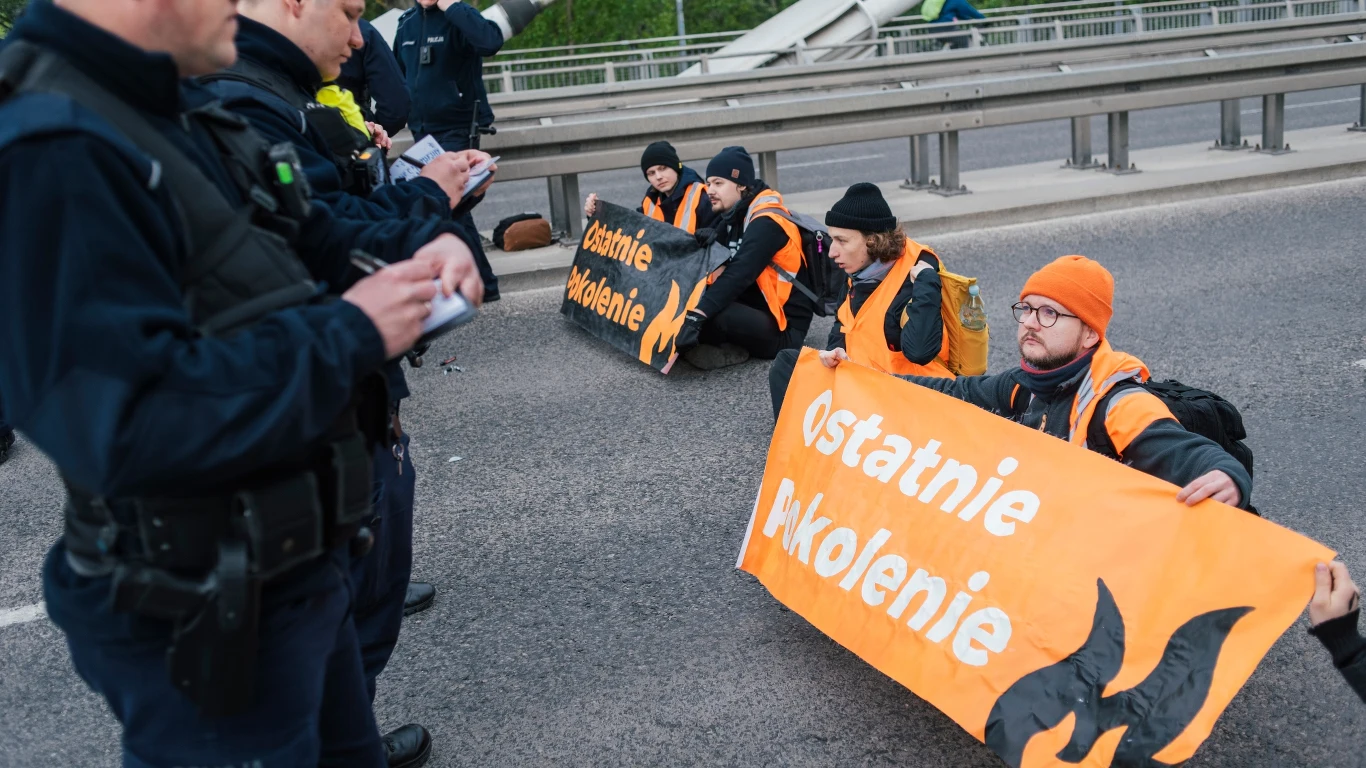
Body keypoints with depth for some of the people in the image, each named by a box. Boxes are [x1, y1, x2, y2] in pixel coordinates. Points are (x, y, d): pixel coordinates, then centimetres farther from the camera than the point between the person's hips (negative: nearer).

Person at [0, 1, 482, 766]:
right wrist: (350, 334, -24)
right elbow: (132, 423, -33)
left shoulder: (192, 115, 5)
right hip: (202, 624, -9)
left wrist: (414, 251, -4)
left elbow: (311, 236, 18)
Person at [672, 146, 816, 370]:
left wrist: (696, 316, -42)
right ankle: (729, 347, -12)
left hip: (782, 329, -8)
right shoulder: (734, 216, 10)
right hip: (753, 312, 8)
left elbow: (738, 275, -31)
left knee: (714, 315, -35)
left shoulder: (766, 223, -18)